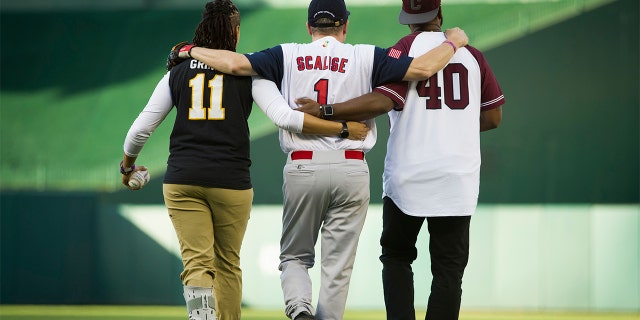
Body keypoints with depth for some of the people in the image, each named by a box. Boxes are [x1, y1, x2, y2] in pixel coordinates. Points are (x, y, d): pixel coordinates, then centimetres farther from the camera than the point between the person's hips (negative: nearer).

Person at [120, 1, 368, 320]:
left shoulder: (177, 72, 8)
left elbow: (140, 129, 7)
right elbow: (283, 116, -12)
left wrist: (127, 165, 26)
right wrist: (343, 129, -8)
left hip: (181, 180, 1)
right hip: (231, 181, -1)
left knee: (196, 262, -4)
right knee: (227, 263, 17)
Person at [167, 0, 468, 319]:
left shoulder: (288, 56, 4)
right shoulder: (366, 57, 3)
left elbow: (234, 63, -6)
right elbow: (423, 68, -4)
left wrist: (189, 50, 10)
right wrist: (453, 42, 14)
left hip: (302, 169, 0)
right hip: (351, 170, 0)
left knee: (295, 256, 13)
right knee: (337, 266, 7)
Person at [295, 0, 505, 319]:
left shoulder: (405, 48, -5)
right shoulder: (471, 54, 7)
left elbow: (382, 101, -19)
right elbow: (493, 117, 11)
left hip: (408, 177, -2)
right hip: (458, 181, 2)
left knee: (396, 257, 15)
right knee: (448, 268, 5)